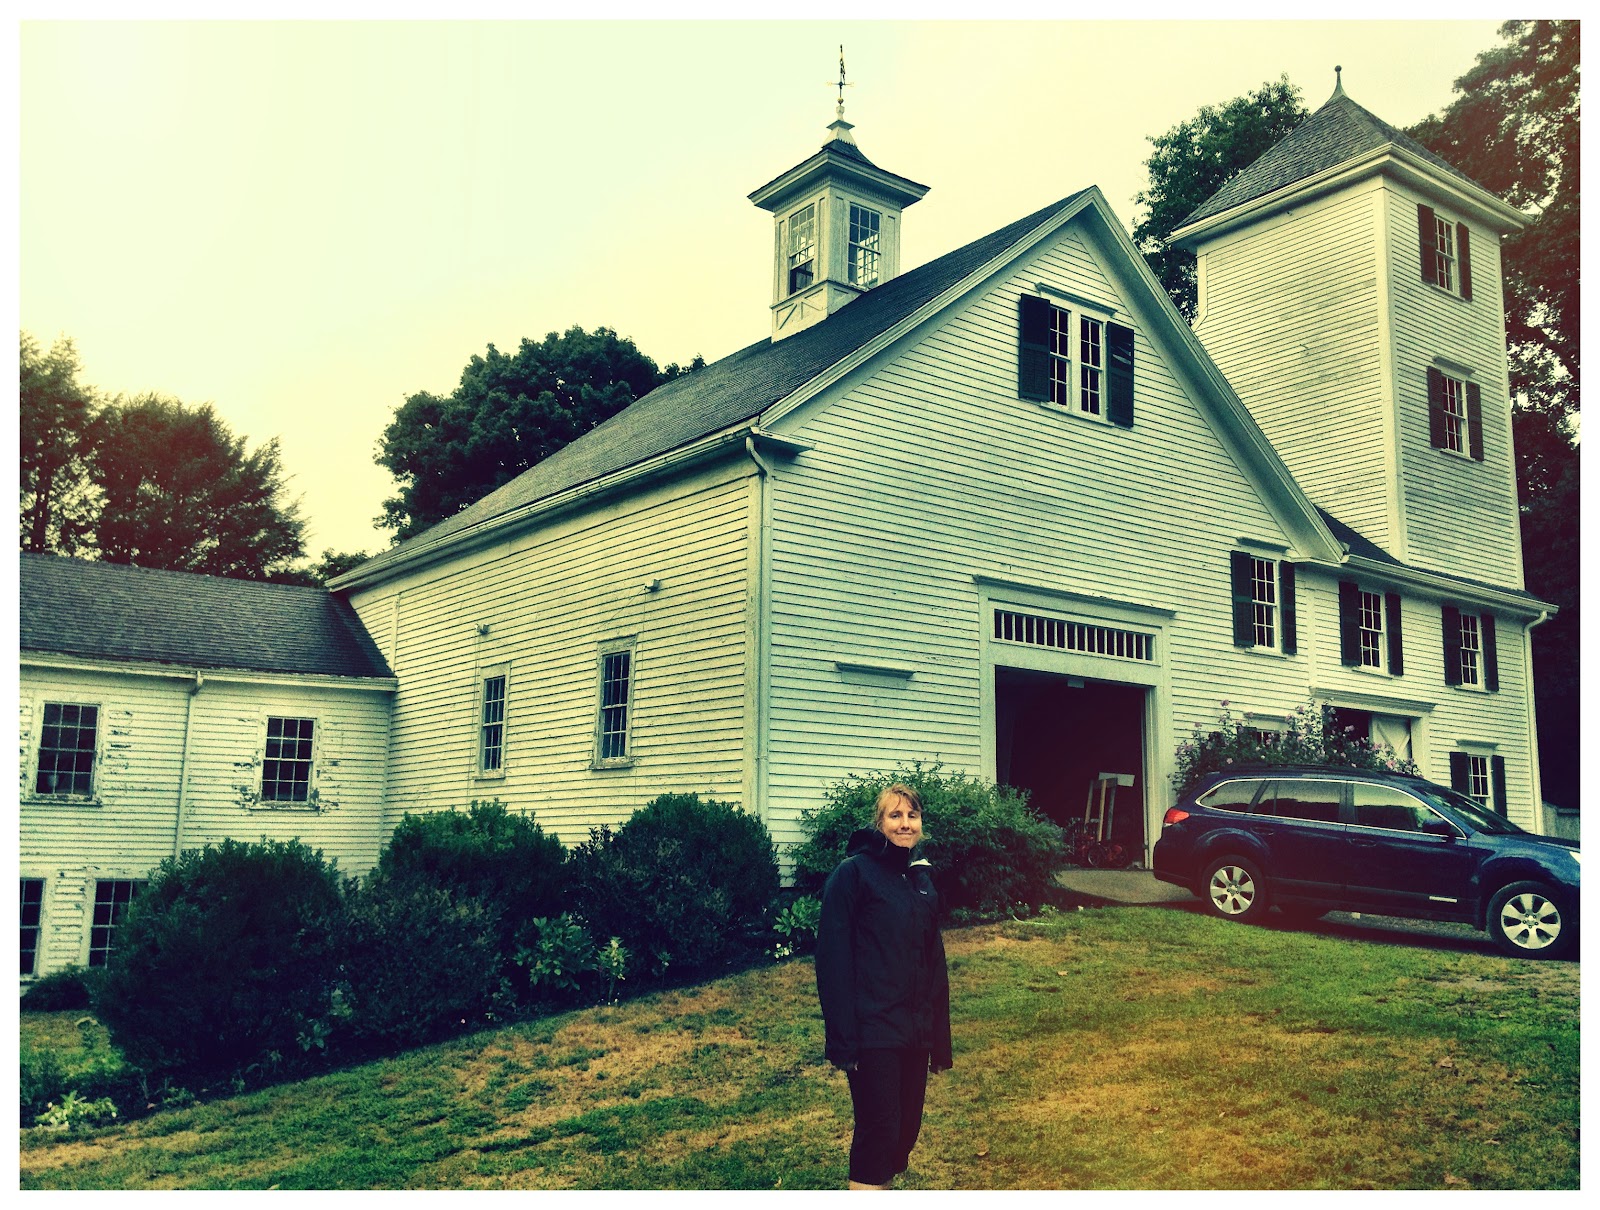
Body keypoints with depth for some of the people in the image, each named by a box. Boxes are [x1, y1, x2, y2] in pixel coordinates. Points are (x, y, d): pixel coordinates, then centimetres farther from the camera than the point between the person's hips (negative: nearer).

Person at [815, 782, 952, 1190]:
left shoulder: (922, 880, 11)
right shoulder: (853, 873, -10)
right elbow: (833, 960, -14)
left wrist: (940, 1040, 14)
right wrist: (843, 1040, -17)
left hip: (915, 1033, 7)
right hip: (872, 1031, -7)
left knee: (906, 1131, 12)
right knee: (878, 1133, -5)